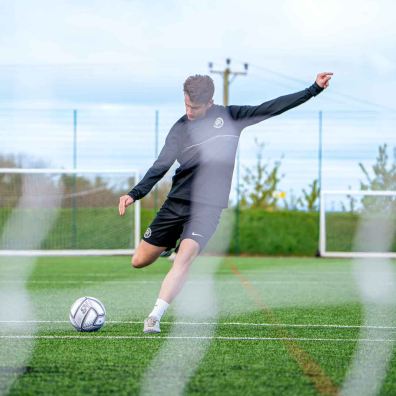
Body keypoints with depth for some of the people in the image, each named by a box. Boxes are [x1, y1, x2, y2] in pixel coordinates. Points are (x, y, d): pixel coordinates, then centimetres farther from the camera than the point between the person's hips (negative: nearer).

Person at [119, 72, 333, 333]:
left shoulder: (230, 117, 3)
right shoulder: (180, 129, 1)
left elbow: (272, 108, 1)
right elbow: (161, 167, -4)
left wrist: (314, 89, -3)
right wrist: (134, 194, -18)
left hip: (207, 208, -2)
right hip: (176, 203, 2)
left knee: (185, 256, -26)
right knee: (139, 262, 5)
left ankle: (155, 317, -24)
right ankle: (169, 244, 39)